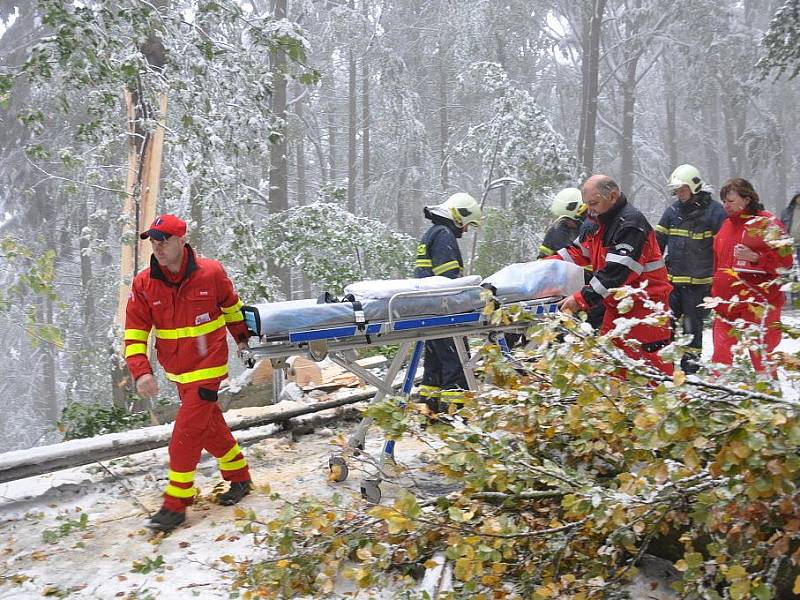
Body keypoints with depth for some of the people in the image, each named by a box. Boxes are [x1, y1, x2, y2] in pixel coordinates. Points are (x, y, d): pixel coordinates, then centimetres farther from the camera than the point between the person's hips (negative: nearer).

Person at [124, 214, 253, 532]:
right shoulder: (144, 284, -8)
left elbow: (231, 305, 6)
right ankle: (239, 477, 36)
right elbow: (134, 333, -8)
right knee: (211, 426, 17)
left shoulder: (211, 273, -14)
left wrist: (241, 336, 19)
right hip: (177, 371, 4)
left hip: (207, 367, -4)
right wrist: (140, 372, -21)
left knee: (186, 434, -7)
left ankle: (175, 504, 5)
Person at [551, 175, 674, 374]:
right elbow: (580, 251, 16)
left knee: (651, 364, -5)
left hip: (644, 304, -9)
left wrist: (582, 299, -31)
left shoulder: (631, 223, -20)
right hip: (617, 306, 9)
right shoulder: (601, 222, 10)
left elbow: (617, 271, -28)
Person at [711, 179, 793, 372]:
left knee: (761, 358, -1)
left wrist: (755, 257, -20)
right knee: (720, 357, 7)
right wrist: (716, 293, 21)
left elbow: (784, 260, -7)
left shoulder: (767, 223, -4)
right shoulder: (727, 224, 15)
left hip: (758, 306, -6)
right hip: (728, 304, 6)